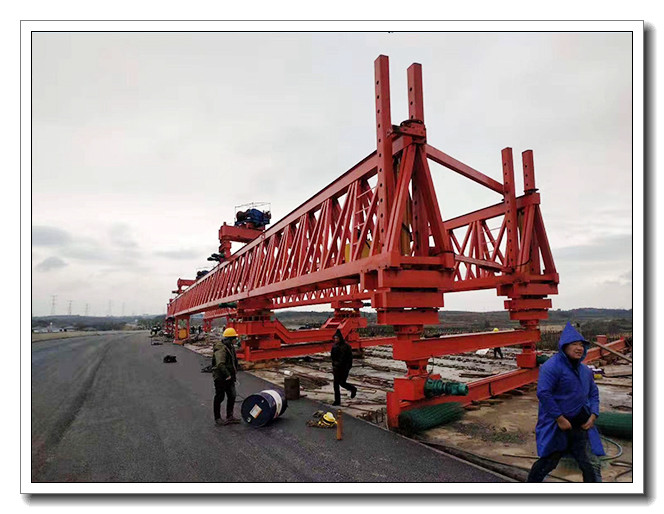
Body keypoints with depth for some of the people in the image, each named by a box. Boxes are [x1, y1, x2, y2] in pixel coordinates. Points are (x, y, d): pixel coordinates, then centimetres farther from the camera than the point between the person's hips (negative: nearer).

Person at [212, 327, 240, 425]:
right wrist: (227, 375, -31)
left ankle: (229, 417, 20)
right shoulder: (221, 349, -21)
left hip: (229, 377, 9)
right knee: (219, 398, 4)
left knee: (232, 396, 10)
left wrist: (234, 373, 18)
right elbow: (220, 364, -32)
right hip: (220, 377, -9)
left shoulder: (231, 347, 10)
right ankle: (217, 418, 17)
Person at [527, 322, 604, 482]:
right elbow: (543, 393, -22)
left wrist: (593, 415, 4)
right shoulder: (552, 366, -15)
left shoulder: (585, 370, 11)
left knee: (591, 465, 9)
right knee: (548, 462, 2)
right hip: (556, 426, -7)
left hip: (580, 426, 7)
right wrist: (560, 419, -19)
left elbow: (594, 393, 20)